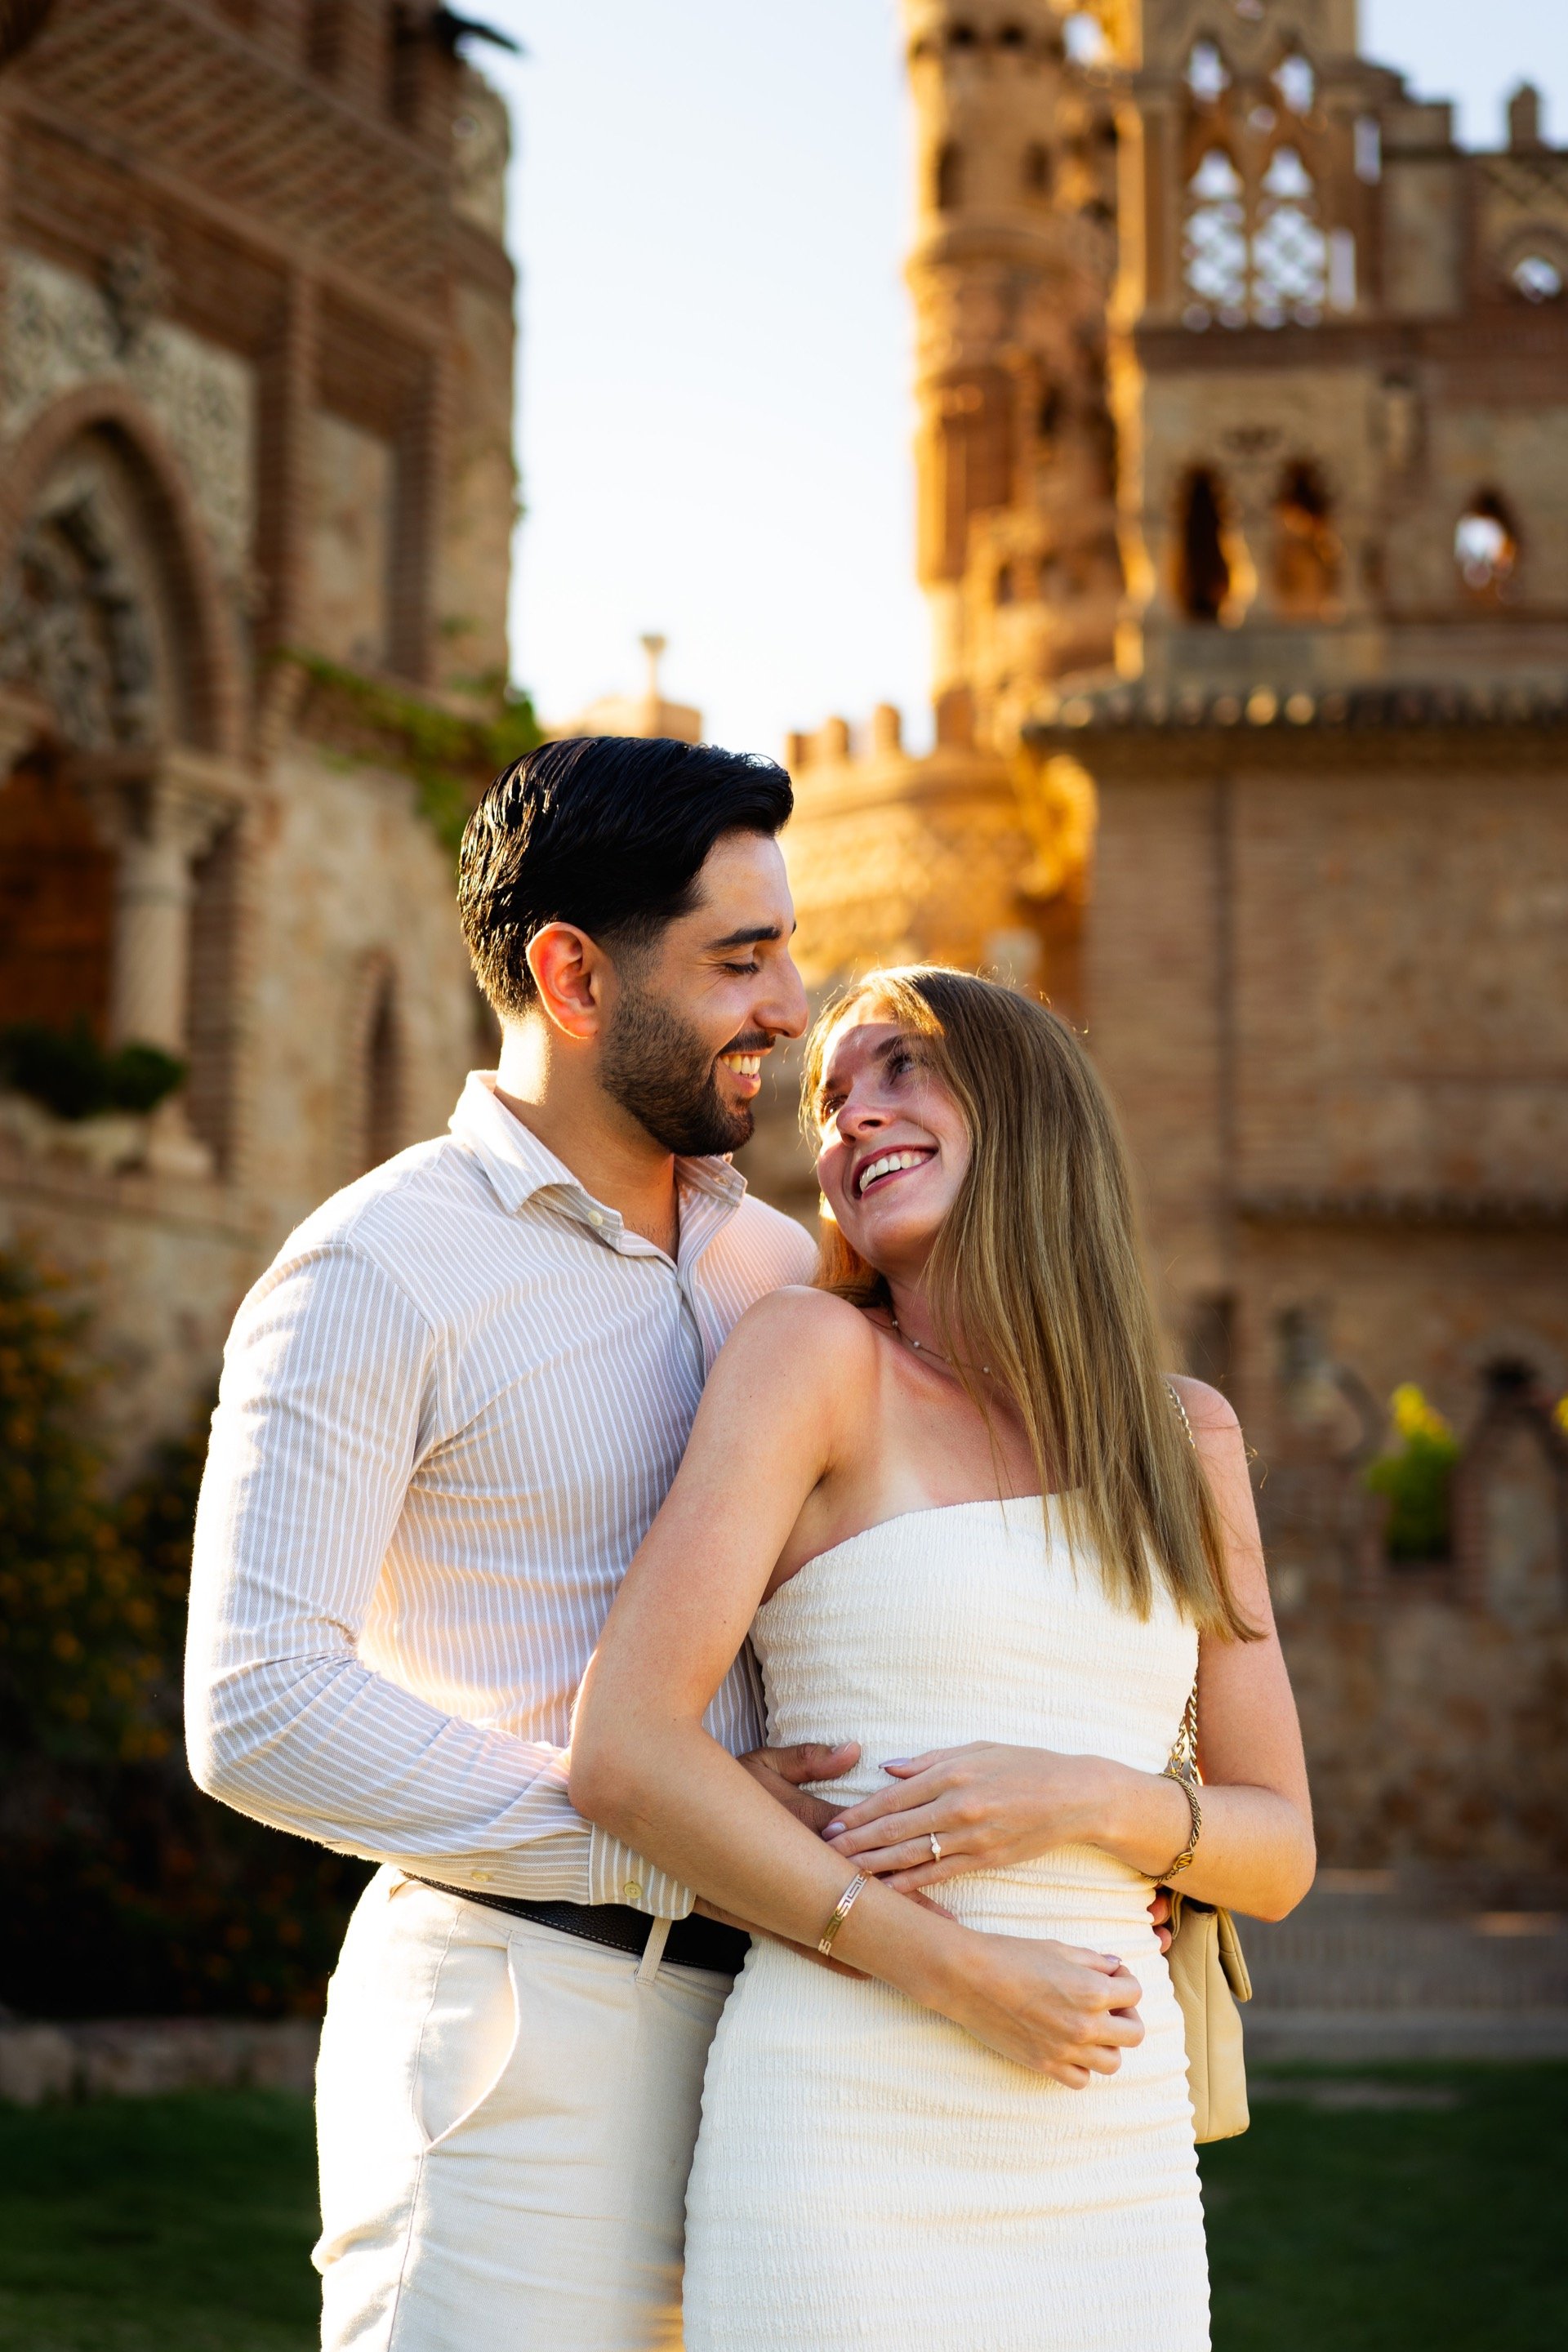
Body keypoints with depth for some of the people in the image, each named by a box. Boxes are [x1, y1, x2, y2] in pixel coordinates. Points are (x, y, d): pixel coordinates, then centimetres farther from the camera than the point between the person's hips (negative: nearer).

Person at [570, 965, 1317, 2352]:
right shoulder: (816, 1353, -2)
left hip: (1112, 2176, 4)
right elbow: (623, 1750, -11)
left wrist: (1087, 1803, -9)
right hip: (848, 2141, -4)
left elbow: (1278, 1851, 12)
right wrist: (958, 1977, -12)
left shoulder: (1187, 1438, 11)